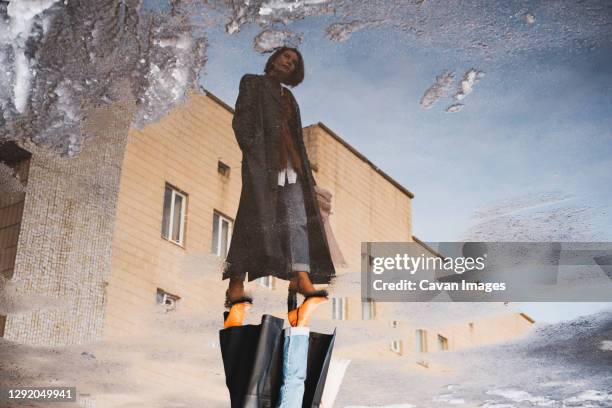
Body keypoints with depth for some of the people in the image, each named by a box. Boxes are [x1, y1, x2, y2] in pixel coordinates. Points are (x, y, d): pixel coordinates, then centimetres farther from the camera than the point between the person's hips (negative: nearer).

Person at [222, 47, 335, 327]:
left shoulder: (288, 97, 30)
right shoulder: (252, 82, 13)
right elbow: (241, 120, 0)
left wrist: (305, 170, 13)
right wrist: (253, 152, -16)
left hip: (290, 163, 7)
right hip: (262, 158, -7)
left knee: (298, 220, -9)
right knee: (257, 217, -16)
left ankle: (302, 281, -19)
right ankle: (236, 288, -20)